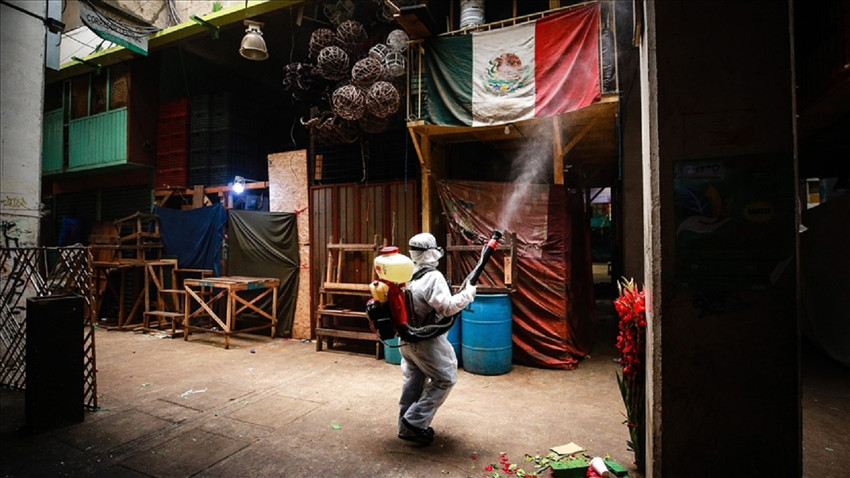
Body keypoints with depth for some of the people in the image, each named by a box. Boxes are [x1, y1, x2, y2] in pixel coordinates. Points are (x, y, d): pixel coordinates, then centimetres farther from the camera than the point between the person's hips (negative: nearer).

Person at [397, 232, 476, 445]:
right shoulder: (433, 277, -21)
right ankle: (415, 422, 8)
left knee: (413, 379, 22)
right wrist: (468, 293, -15)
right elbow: (447, 307, -26)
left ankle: (406, 426, 32)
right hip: (426, 341, -8)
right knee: (445, 379, 8)